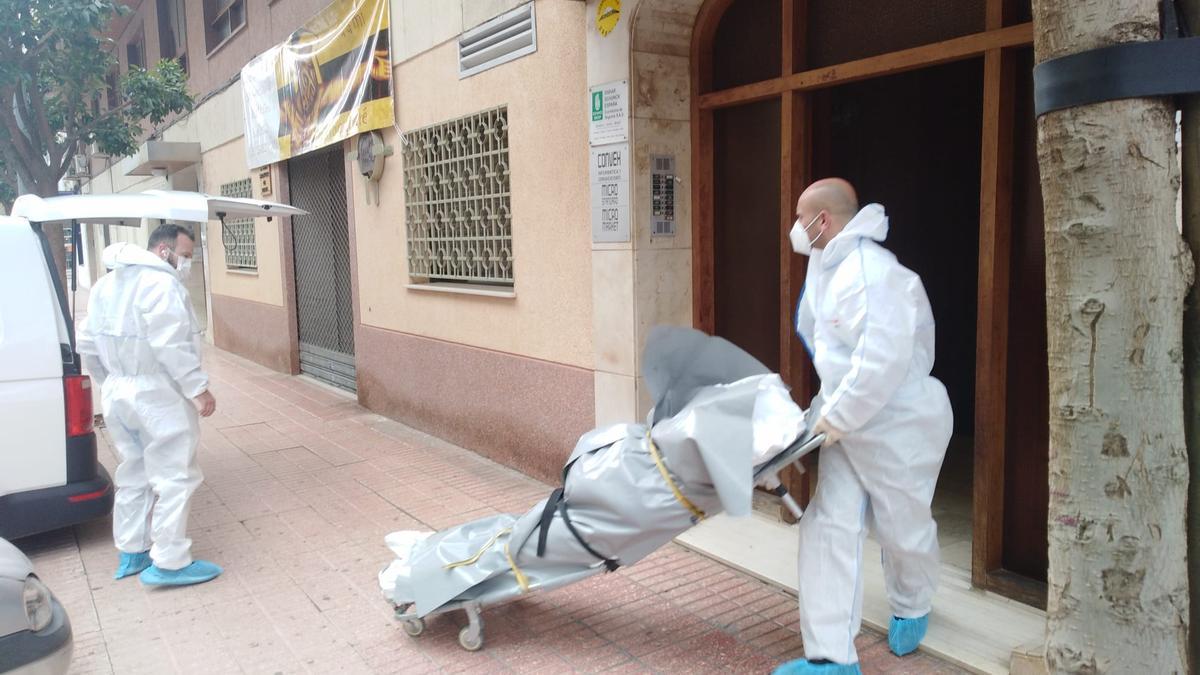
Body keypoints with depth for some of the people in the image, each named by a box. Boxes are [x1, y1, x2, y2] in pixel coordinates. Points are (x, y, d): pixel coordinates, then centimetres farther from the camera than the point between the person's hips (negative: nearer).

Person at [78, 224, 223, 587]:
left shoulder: (107, 284, 14)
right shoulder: (159, 282, -16)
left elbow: (87, 344, 16)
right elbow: (170, 345, -24)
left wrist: (112, 382, 23)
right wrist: (197, 389, -19)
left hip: (117, 394, 9)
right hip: (156, 394, -9)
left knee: (134, 473, 19)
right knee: (174, 477, -2)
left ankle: (131, 553, 28)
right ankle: (169, 563, 1)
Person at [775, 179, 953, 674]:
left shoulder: (870, 274, -26)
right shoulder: (829, 263, 6)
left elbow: (884, 360, -34)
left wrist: (837, 416, -25)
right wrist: (830, 412, 16)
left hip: (899, 425, -9)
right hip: (847, 423, 9)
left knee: (902, 528, 12)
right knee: (829, 526, 2)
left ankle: (911, 609, 44)